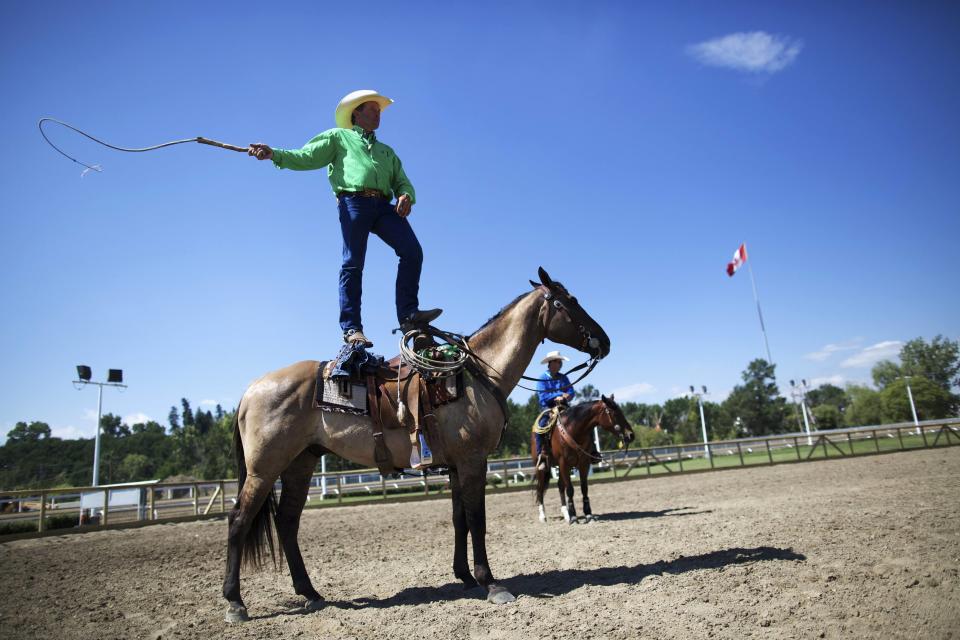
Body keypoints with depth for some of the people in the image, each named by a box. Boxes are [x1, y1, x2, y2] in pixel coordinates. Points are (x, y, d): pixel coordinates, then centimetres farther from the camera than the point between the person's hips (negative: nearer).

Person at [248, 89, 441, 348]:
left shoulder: (386, 150, 36)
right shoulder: (339, 136, 23)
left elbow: (402, 181, 23)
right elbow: (305, 158, 12)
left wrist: (406, 196, -1)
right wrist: (274, 154, -5)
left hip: (383, 205, 5)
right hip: (353, 201, -4)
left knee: (413, 251, -14)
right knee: (353, 264, -12)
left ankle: (408, 315, -15)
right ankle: (351, 328, -12)